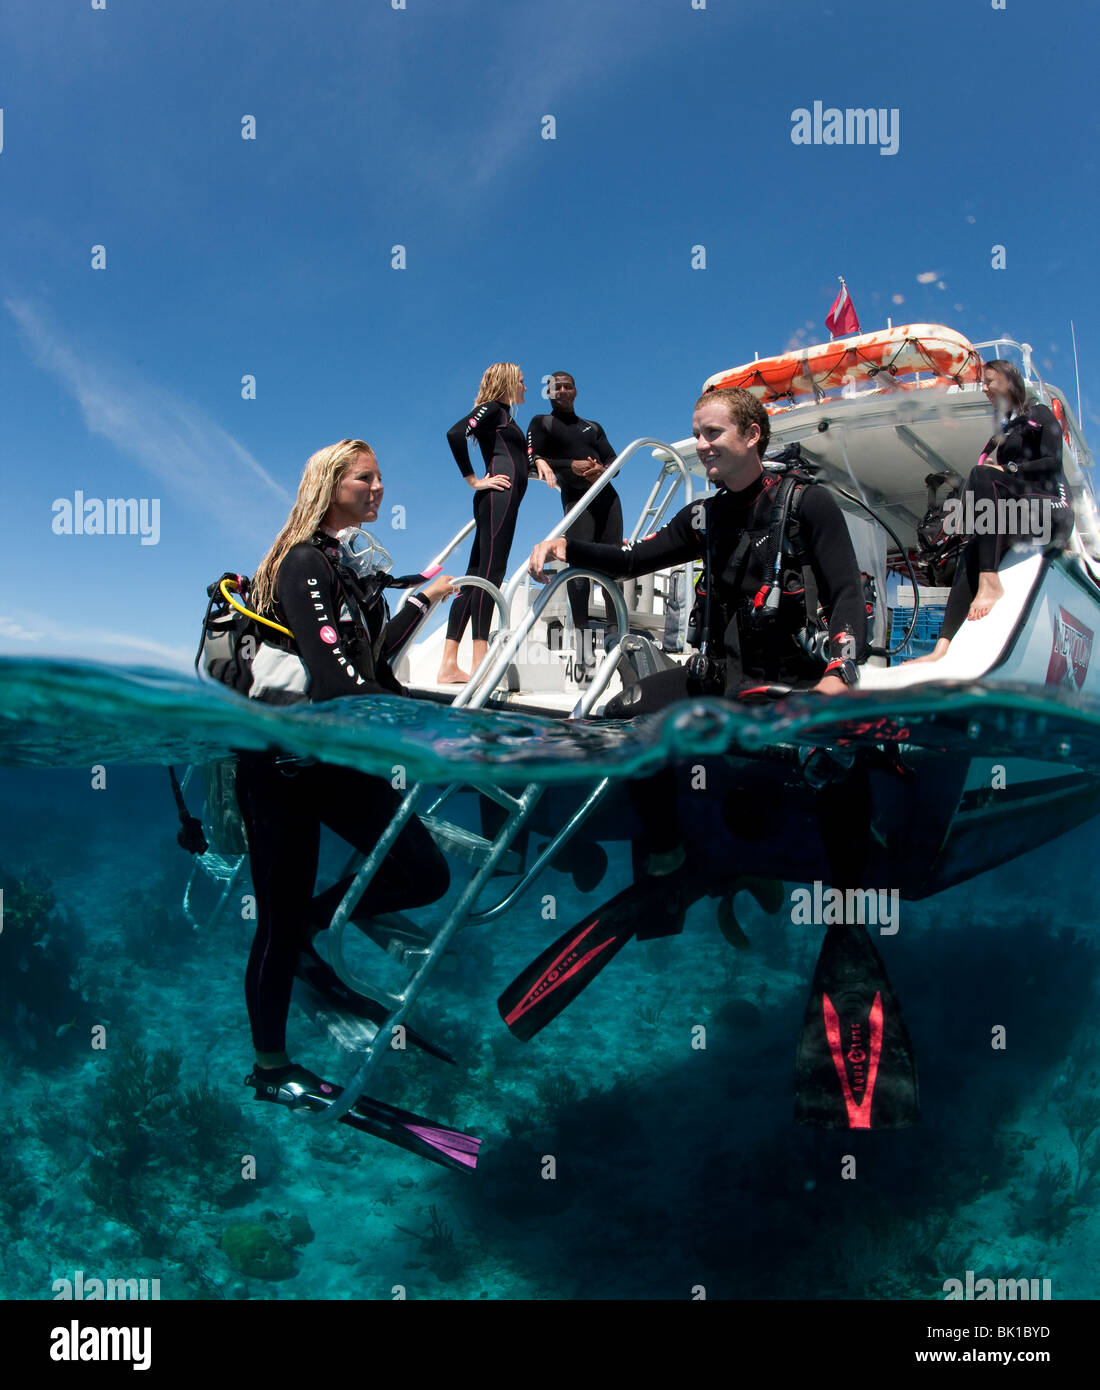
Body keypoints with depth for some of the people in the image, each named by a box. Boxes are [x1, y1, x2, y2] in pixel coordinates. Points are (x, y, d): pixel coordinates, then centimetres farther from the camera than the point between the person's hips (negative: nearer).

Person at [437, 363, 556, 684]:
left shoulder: (504, 415, 29)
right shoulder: (492, 408, 2)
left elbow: (516, 462, 36)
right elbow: (456, 432, -15)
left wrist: (536, 463, 16)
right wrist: (473, 480, -13)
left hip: (501, 501, 9)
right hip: (499, 494, -9)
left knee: (477, 575, 4)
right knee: (491, 572, -15)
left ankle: (449, 666, 2)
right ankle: (480, 666, -22)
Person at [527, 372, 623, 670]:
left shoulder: (593, 428, 26)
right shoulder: (541, 423, 13)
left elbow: (613, 458, 14)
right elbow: (532, 461, -2)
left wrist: (602, 469, -11)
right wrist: (571, 465, -14)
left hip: (606, 495, 5)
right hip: (576, 497, -4)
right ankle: (582, 634, -20)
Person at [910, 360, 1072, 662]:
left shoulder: (1040, 415, 8)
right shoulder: (1003, 431, 28)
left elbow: (1052, 462, -6)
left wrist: (1006, 469, -10)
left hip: (1049, 509, -6)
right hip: (1014, 513, 6)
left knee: (982, 475, -29)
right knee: (971, 554, -24)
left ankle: (990, 581, -40)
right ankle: (943, 647, -41)